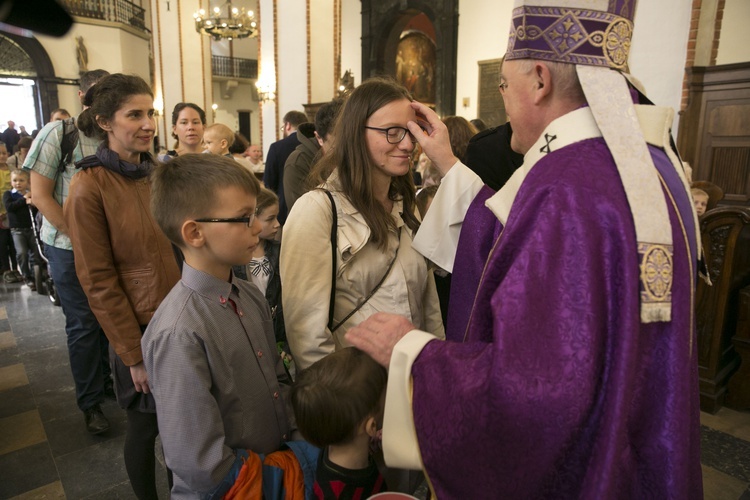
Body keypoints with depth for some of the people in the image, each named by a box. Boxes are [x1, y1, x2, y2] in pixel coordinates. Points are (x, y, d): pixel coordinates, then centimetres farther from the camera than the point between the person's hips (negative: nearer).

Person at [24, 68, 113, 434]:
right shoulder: (58, 133, -9)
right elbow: (40, 195, -9)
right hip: (69, 248, -3)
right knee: (83, 325, 6)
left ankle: (108, 381, 32)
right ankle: (90, 402, 22)